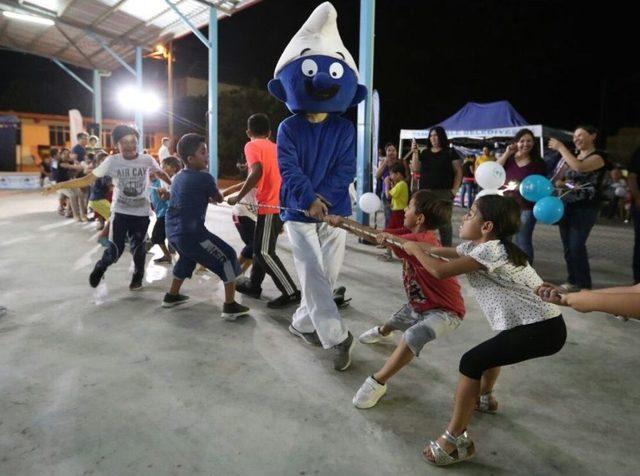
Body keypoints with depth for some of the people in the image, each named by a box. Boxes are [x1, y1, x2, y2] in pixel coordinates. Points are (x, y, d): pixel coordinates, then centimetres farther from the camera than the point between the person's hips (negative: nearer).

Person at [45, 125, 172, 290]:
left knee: (138, 247, 12)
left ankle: (137, 277, 38)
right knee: (115, 250, -4)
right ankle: (100, 268, 30)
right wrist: (60, 185, -17)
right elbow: (88, 179, -10)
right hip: (120, 212, -1)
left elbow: (161, 173, 12)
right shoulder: (112, 161, -11)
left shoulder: (147, 160, -9)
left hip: (141, 213, 1)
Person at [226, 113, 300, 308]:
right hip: (281, 203, 9)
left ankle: (291, 293, -5)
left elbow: (257, 172, -22)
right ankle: (254, 285, 30)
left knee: (264, 252, -4)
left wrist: (238, 197, -15)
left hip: (270, 205, -8)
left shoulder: (252, 145, -4)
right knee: (261, 247, 19)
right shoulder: (275, 147, 19)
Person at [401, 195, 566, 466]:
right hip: (541, 324, 11)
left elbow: (441, 271, -21)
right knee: (492, 350, 32)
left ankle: (456, 440, -5)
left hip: (542, 330, -10)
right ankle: (484, 398, 55)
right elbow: (445, 252, 21)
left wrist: (415, 250, -5)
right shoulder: (476, 246, 9)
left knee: (472, 362, -13)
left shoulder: (489, 250, -18)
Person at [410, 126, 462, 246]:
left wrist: (455, 189, -7)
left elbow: (458, 171, 2)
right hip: (426, 192, 3)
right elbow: (416, 169, 7)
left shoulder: (450, 152, 4)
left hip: (444, 192, -3)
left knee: (444, 222, -1)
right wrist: (415, 153, -3)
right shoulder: (425, 153, 14)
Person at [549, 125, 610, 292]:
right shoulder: (571, 157, 16)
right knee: (567, 246, 7)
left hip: (585, 208, -7)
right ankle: (573, 281, 18)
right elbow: (560, 179, 24)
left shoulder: (599, 156, -7)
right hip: (566, 206, 7)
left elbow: (579, 167, -27)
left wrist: (561, 147, -20)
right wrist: (559, 182, 0)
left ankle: (584, 285, -3)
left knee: (577, 246, -13)